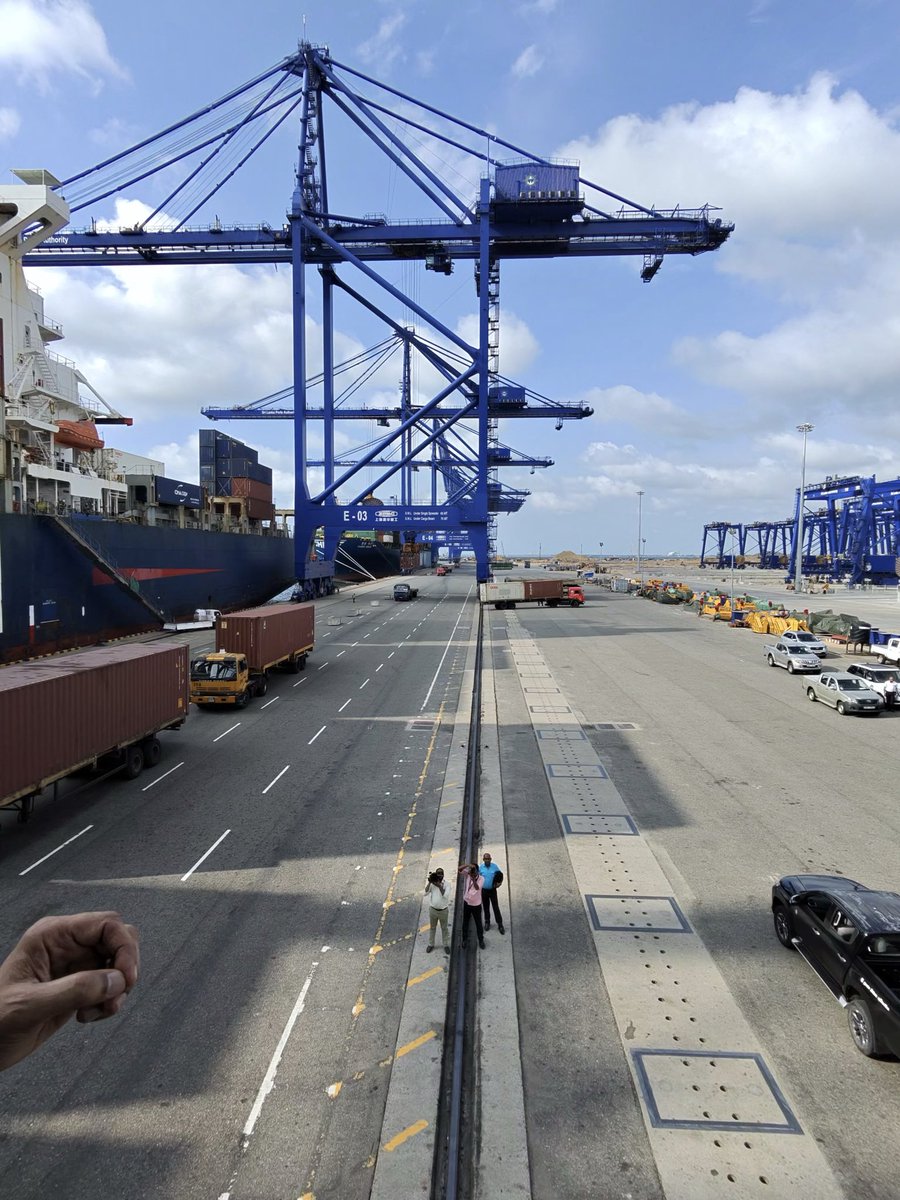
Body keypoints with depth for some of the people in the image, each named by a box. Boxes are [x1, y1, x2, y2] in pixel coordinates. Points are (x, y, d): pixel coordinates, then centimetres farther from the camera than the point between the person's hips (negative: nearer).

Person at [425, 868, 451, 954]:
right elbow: (426, 893, -19)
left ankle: (445, 945, 33)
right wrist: (429, 882, -29)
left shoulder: (447, 884, -13)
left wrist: (439, 886, -33)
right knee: (432, 928, 18)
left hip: (443, 911, -1)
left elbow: (445, 895, -26)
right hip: (433, 910, 1)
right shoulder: (432, 884, -7)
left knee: (444, 928, 15)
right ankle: (431, 944, 36)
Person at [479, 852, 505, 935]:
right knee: (486, 907, 14)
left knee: (496, 907, -2)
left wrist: (499, 882, -19)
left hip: (492, 890, -2)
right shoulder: (481, 867, -8)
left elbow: (500, 875, -3)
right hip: (484, 890, 2)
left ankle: (500, 924, 7)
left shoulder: (494, 866, -12)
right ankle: (487, 922, 31)